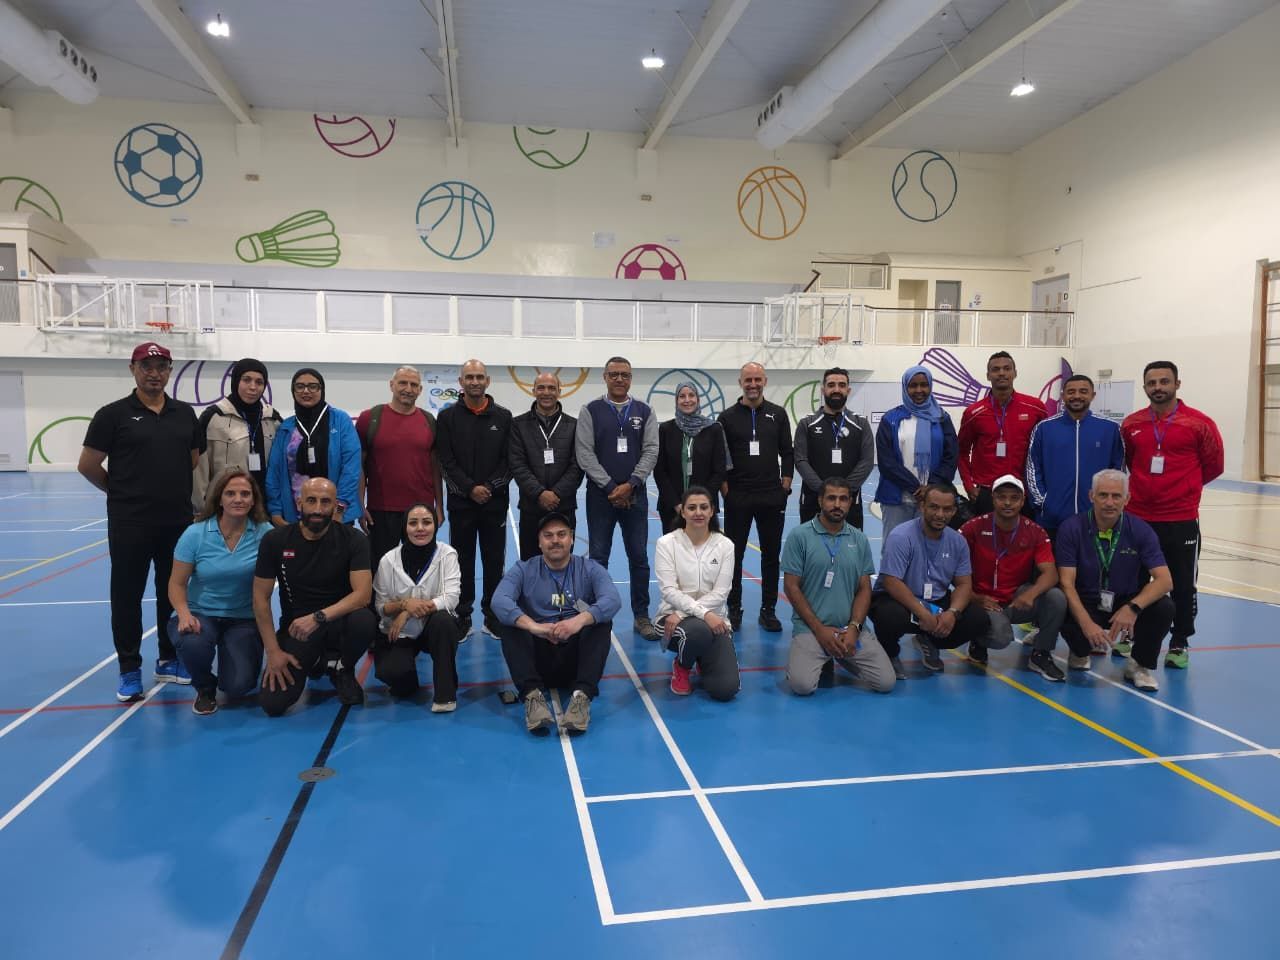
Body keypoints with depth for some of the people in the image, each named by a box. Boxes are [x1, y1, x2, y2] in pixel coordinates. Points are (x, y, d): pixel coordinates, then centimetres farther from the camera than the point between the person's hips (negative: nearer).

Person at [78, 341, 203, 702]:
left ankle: (169, 661, 26)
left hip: (178, 521, 4)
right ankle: (130, 670, 16)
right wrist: (122, 493, 6)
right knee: (127, 596, 5)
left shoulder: (185, 414, 7)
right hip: (130, 523, -3)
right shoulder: (114, 414, -4)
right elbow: (87, 465, -1)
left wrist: (178, 493, 10)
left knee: (174, 593, 12)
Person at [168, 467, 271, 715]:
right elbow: (177, 583, -4)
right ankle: (205, 688, 2)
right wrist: (184, 614, -21)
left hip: (244, 618, 0)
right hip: (200, 613, 0)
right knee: (193, 644, -36)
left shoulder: (264, 533, -8)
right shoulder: (195, 534, -9)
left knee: (237, 686, -17)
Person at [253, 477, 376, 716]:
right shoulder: (275, 541, -7)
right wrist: (273, 651, -10)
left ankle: (341, 669, 0)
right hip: (295, 626, 1)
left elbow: (363, 593, -20)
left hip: (339, 620, -1)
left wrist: (318, 617, -33)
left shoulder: (353, 539, -11)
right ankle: (313, 661, 18)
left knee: (364, 621, -37)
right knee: (272, 703, -17)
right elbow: (261, 598, -4)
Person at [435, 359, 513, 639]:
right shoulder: (447, 417, 2)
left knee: (494, 561, 6)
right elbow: (446, 461, -4)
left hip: (495, 502, 1)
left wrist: (489, 487, -10)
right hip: (461, 502, -1)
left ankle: (493, 617, 17)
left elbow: (509, 461, 1)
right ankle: (462, 618, 16)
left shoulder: (503, 416, 4)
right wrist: (470, 488, -13)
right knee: (463, 561, 7)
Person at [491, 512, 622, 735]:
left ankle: (582, 695, -38)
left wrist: (580, 620, -36)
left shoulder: (590, 569, 5)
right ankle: (532, 694, -38)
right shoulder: (523, 570, 5)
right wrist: (533, 626, -34)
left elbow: (613, 599, -16)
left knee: (602, 622, -24)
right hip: (538, 656, 0)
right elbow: (499, 600, -16)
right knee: (510, 624, -23)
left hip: (577, 655, 0)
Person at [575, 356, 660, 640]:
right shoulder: (590, 411, 1)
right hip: (600, 496, -1)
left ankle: (641, 616, 16)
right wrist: (610, 487, -12)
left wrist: (630, 484, -12)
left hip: (635, 495, 2)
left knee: (639, 557, 6)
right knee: (598, 558, 4)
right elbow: (585, 454, -5)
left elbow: (651, 451, 0)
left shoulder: (644, 411, 6)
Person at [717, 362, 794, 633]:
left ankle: (768, 610, 17)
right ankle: (734, 610, 15)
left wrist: (785, 485, 1)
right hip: (737, 498, -1)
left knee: (771, 554, 7)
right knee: (734, 554, 4)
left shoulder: (778, 414, 7)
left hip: (772, 498, 1)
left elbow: (787, 453, 8)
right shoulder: (728, 417, 2)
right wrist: (725, 489, -4)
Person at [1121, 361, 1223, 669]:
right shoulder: (1131, 424, 2)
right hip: (1137, 518, 3)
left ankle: (1180, 643, 21)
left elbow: (1213, 466, 4)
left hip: (1182, 520, -3)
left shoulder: (1199, 423, -6)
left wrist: (1181, 488, 10)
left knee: (1182, 584, 6)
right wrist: (1147, 485, 11)